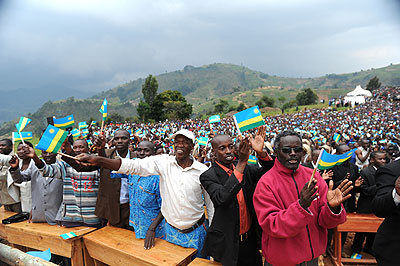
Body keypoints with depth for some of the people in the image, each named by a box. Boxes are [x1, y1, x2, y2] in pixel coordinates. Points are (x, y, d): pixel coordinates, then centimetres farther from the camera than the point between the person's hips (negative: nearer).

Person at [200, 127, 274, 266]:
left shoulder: (246, 168, 0)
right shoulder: (208, 176, -16)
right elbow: (221, 199, -33)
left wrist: (261, 152, -28)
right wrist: (242, 163, -37)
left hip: (251, 238, 5)